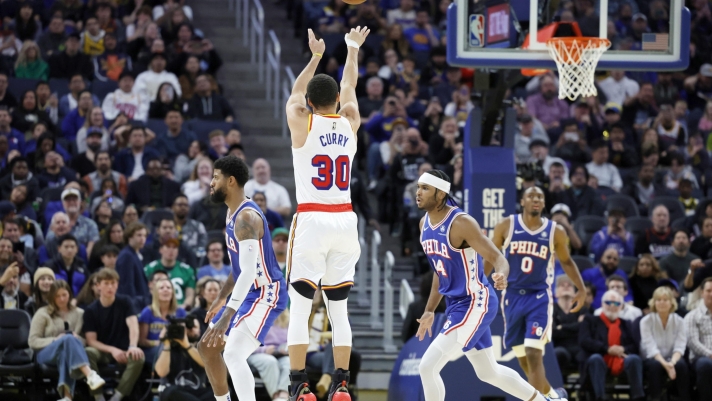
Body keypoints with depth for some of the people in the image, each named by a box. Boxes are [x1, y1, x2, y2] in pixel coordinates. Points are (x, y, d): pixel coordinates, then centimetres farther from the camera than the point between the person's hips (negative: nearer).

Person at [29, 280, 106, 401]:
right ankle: (90, 375, -59)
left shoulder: (79, 314, 18)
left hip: (67, 352, 1)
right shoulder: (43, 314, 10)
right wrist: (55, 340, -12)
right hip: (47, 354, -1)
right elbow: (32, 341, 4)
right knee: (68, 339, -37)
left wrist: (77, 339, -9)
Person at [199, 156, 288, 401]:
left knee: (234, 354, -26)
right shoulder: (232, 213, 9)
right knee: (207, 347, 19)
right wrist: (221, 298, 24)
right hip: (250, 292, 11)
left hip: (266, 292, -11)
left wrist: (227, 316, -36)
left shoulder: (246, 217, -24)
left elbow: (249, 271, -31)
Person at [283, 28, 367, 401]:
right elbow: (349, 87, 25)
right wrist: (353, 48, 42)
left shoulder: (302, 123, -3)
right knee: (339, 310, 8)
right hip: (345, 221, 4)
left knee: (299, 309, -2)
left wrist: (316, 56, 33)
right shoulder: (349, 123, 5)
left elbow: (296, 92, 19)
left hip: (311, 220, -4)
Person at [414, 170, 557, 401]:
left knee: (428, 366, -14)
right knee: (488, 372, 21)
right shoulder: (425, 224, 5)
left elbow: (497, 258, -22)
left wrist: (501, 276, -45)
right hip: (456, 304, 9)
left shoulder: (460, 223, -20)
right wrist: (430, 310, 20)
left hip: (475, 304, -9)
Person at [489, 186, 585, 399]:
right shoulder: (506, 226, -1)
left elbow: (566, 261, 15)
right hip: (513, 296, 2)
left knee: (533, 354, -16)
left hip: (539, 297, -2)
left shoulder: (555, 232, 0)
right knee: (523, 357, 9)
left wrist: (581, 288, 5)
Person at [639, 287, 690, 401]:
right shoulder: (646, 321, -5)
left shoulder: (679, 321, 1)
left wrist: (672, 362, -30)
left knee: (681, 365, -32)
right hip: (652, 359, -2)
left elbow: (679, 347, -9)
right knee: (655, 365, -37)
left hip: (672, 359, 2)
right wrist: (665, 364, -31)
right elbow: (650, 347, -15)